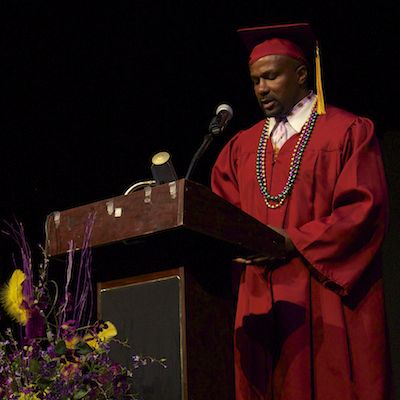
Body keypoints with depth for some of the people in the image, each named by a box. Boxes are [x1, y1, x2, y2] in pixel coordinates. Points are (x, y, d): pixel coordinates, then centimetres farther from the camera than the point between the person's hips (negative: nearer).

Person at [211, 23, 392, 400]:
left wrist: (295, 240, -16)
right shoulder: (242, 146, 15)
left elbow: (365, 209, -9)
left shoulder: (349, 132, 0)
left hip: (328, 299, -4)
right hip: (261, 302, 5)